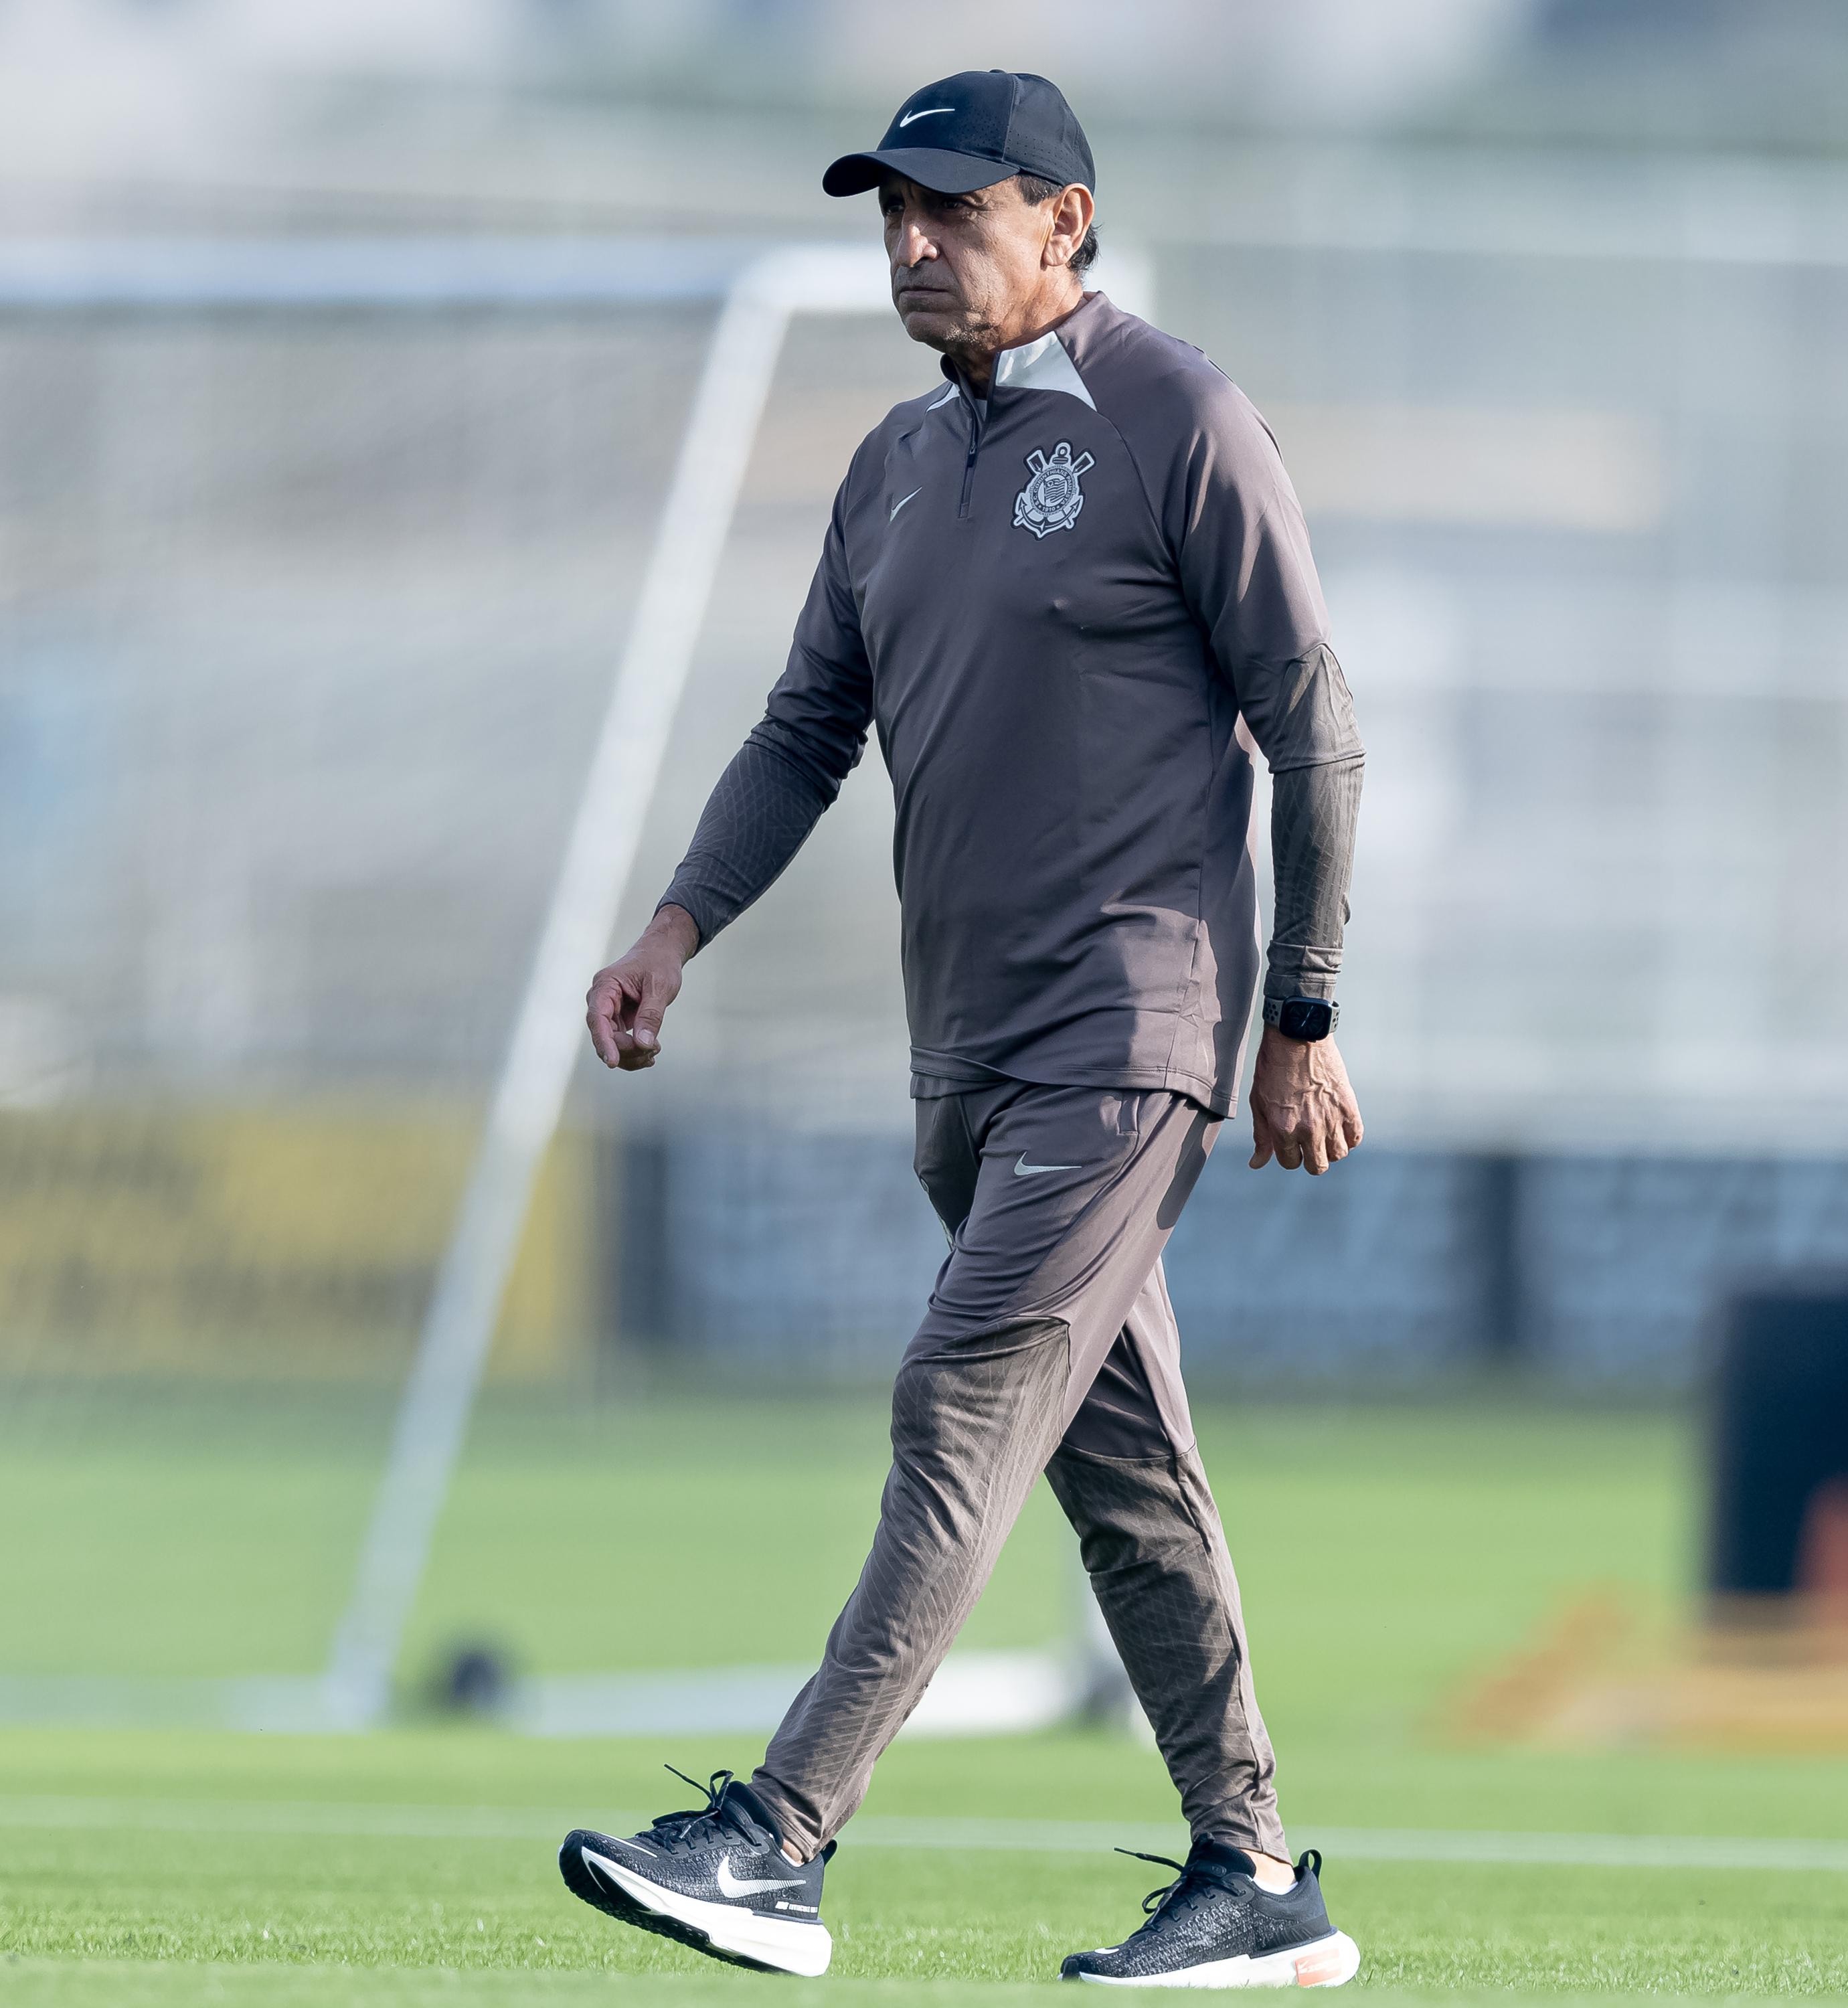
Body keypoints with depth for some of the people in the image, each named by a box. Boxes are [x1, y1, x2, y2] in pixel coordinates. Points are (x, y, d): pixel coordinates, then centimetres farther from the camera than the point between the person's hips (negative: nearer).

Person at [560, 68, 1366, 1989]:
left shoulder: (1178, 425, -8)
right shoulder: (901, 461, 15)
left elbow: (1310, 727, -7)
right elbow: (810, 727, 18)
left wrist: (1304, 1019, -8)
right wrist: (679, 929, 2)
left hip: (1127, 1026, -8)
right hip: (970, 1041, 8)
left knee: (965, 1409, -16)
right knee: (1119, 1460, 9)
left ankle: (778, 1844, -23)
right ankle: (1255, 1884, 14)